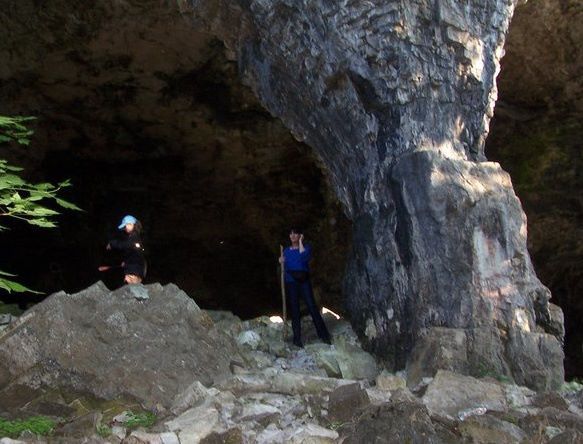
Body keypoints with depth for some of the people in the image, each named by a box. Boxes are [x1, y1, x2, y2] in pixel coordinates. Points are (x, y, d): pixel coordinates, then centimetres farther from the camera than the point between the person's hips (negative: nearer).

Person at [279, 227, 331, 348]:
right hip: (290, 282, 3)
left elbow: (304, 257, -17)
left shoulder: (306, 247, 6)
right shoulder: (286, 251, 15)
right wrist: (282, 263, -2)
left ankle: (324, 335, -7)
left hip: (304, 281, -3)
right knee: (294, 310, 1)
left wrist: (300, 242, -8)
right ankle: (297, 339, 2)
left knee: (312, 307, -10)